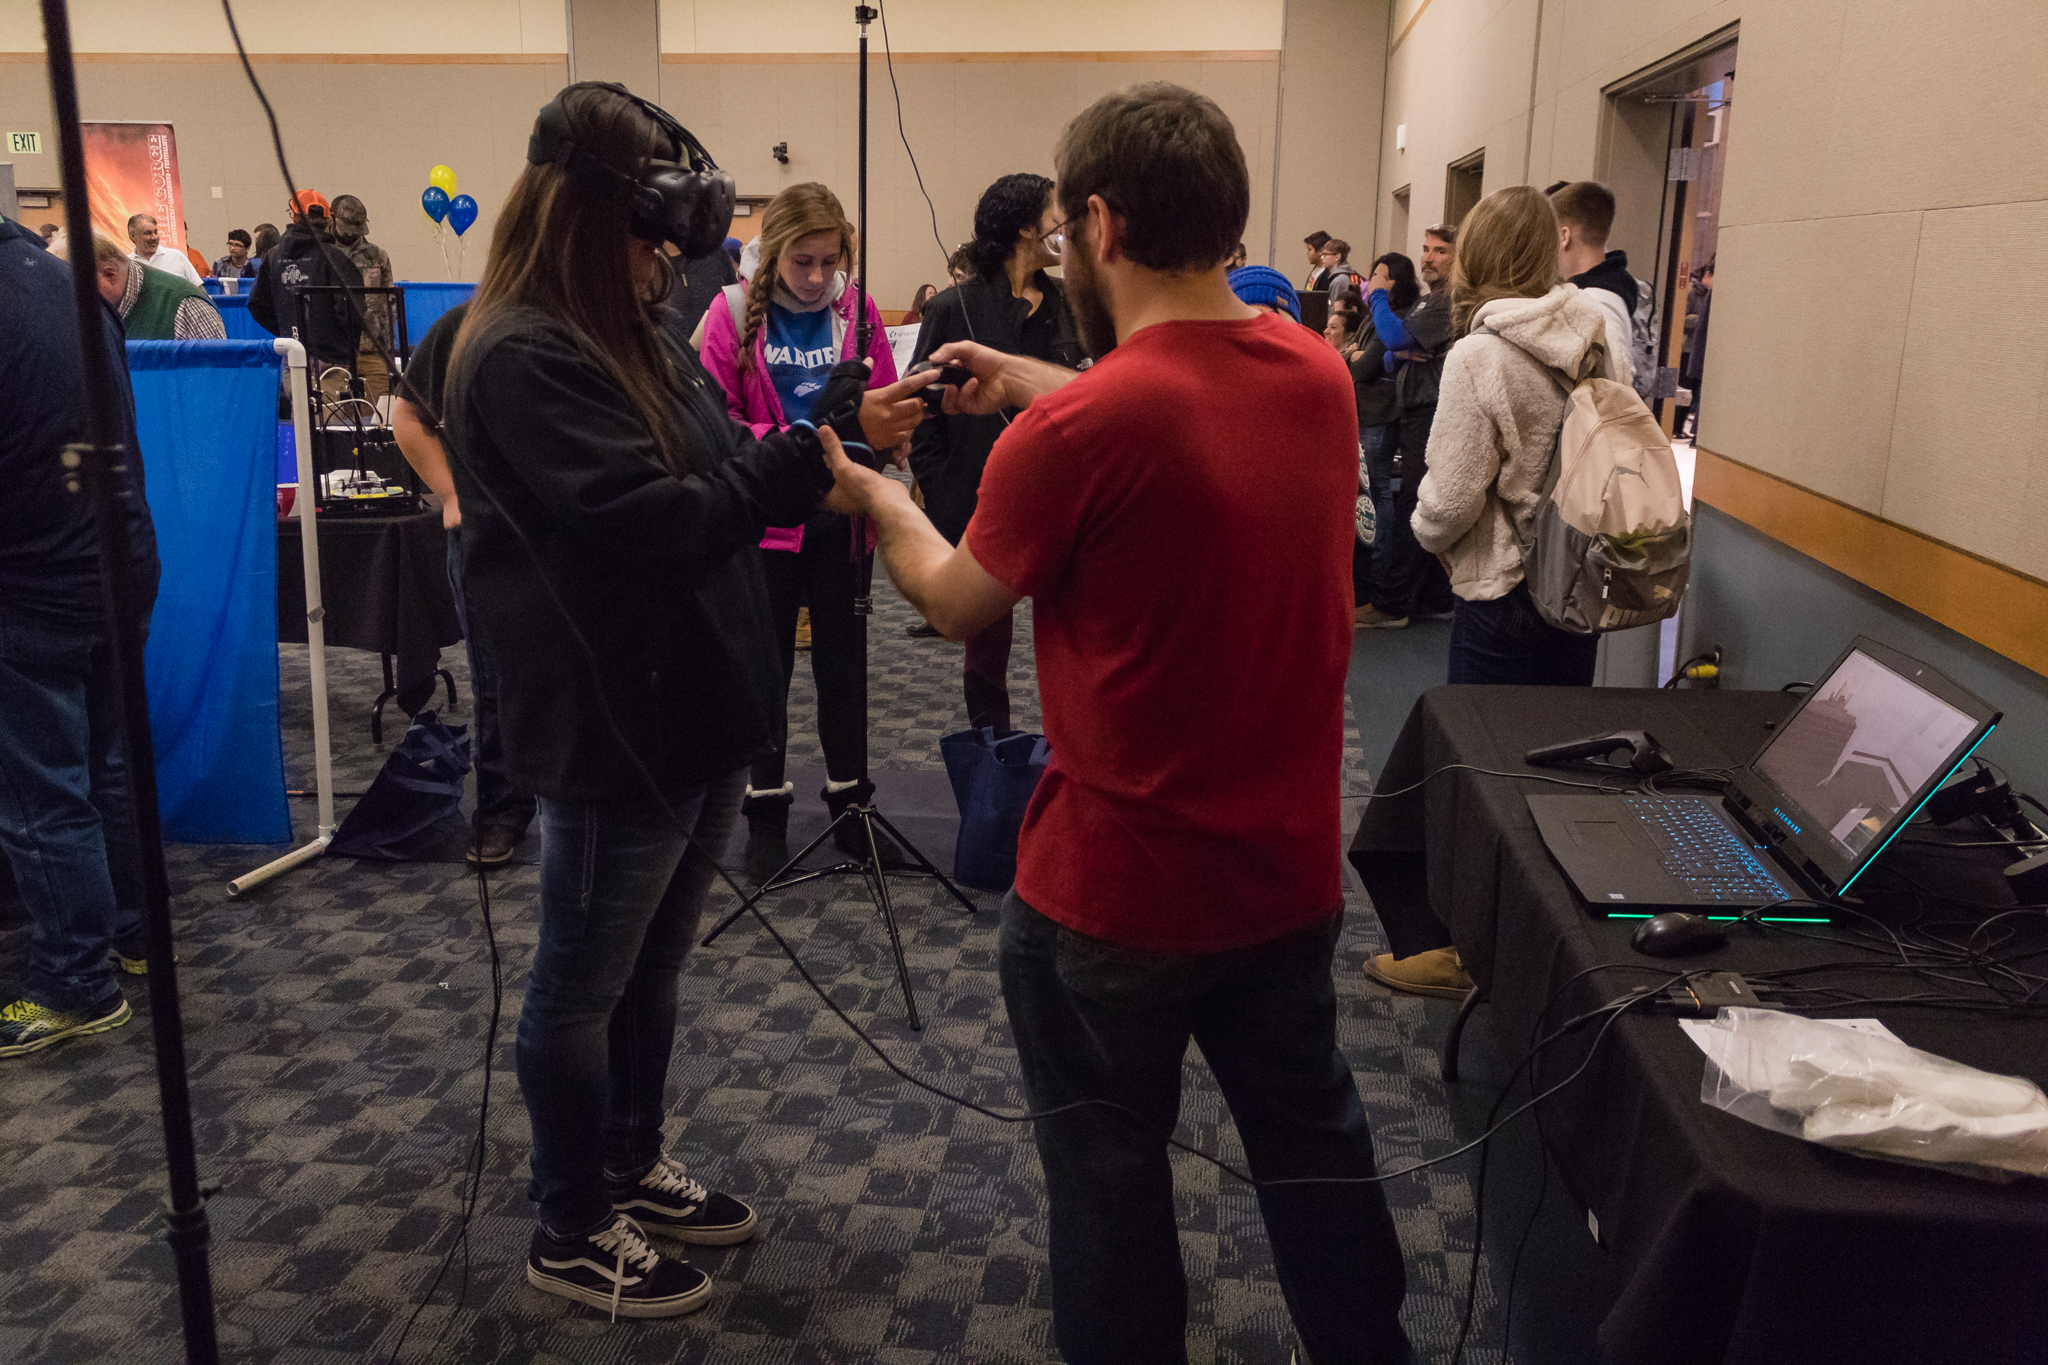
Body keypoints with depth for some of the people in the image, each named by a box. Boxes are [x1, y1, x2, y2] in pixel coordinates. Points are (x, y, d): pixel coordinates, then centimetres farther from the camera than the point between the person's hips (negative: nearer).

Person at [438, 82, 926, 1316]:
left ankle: (635, 1168, 41)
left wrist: (835, 433, -4)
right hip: (613, 730, -8)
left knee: (653, 966, 22)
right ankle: (573, 1233, 28)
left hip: (698, 710, 9)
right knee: (585, 984, 9)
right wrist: (820, 449, -24)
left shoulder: (637, 337, 10)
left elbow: (726, 479, 12)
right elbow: (659, 525, -25)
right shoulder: (523, 359, -18)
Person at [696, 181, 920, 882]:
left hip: (839, 511, 2)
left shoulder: (856, 310, 1)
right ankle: (766, 813, 23)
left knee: (843, 659, 12)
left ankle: (850, 803, 27)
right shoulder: (733, 314, -7)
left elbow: (888, 403, 4)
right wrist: (784, 444, -24)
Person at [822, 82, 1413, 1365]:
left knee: (1109, 1171, 16)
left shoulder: (1081, 432, -24)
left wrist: (882, 501, 13)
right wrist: (1043, 385, 21)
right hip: (1290, 867, 6)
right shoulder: (1319, 370, -3)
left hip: (1117, 886, -6)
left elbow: (956, 602, -6)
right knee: (1314, 1141, 24)